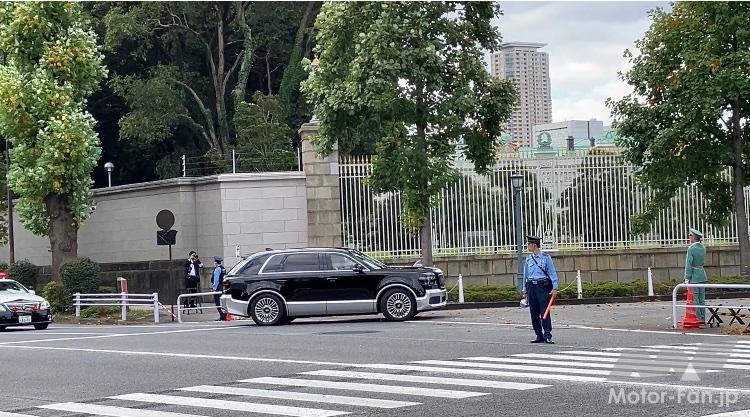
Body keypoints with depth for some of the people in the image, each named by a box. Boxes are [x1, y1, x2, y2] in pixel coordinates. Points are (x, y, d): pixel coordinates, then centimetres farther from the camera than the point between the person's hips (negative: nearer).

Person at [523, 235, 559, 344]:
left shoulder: (545, 257, -1)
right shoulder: (528, 259, 13)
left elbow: (552, 273, -1)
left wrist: (554, 288, -8)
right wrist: (525, 291, 15)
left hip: (543, 286, -5)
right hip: (531, 287, 5)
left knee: (545, 312, -9)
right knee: (534, 313, 4)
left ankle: (547, 336, -7)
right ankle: (539, 336, 11)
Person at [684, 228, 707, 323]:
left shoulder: (691, 249, -14)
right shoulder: (703, 248, 7)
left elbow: (689, 265, -16)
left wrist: (687, 279, -12)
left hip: (694, 276, -7)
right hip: (702, 275, 7)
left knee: (695, 298, -2)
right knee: (702, 298, 10)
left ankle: (698, 318, -2)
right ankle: (703, 318, 13)